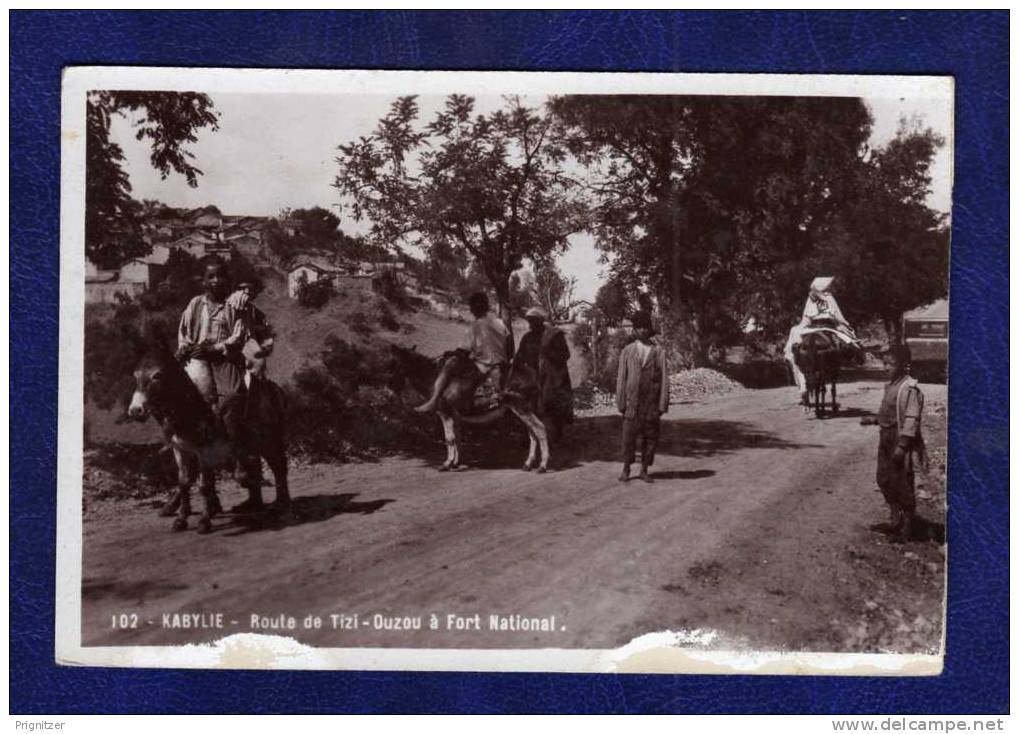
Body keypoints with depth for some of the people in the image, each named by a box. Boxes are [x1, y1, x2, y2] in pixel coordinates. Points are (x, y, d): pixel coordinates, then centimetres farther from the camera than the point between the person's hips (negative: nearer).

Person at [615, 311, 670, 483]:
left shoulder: (659, 352, 3)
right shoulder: (627, 351, 5)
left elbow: (664, 380, 2)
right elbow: (621, 379, 4)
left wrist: (662, 405, -4)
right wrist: (621, 403, -2)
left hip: (652, 403, 0)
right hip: (632, 402, 0)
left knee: (650, 438, 5)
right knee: (629, 436, 2)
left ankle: (644, 470, 16)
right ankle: (626, 469, 16)